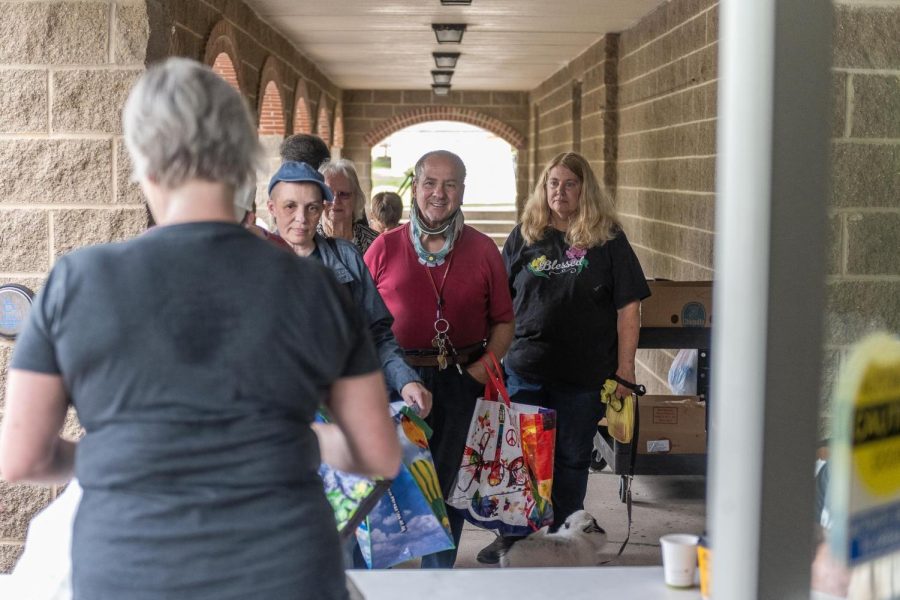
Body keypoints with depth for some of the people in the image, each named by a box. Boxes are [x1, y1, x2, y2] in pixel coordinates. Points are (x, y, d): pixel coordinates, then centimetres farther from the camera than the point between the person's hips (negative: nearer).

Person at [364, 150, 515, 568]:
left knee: (449, 483, 9)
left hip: (460, 382, 1)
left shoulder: (482, 249, 7)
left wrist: (487, 365, -5)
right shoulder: (384, 247, 4)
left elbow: (503, 321, 11)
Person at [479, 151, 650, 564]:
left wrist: (625, 365, -6)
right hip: (525, 368, 2)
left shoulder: (608, 240, 0)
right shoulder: (524, 237, 7)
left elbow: (628, 306, -1)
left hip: (583, 373, -2)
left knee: (571, 459, 10)